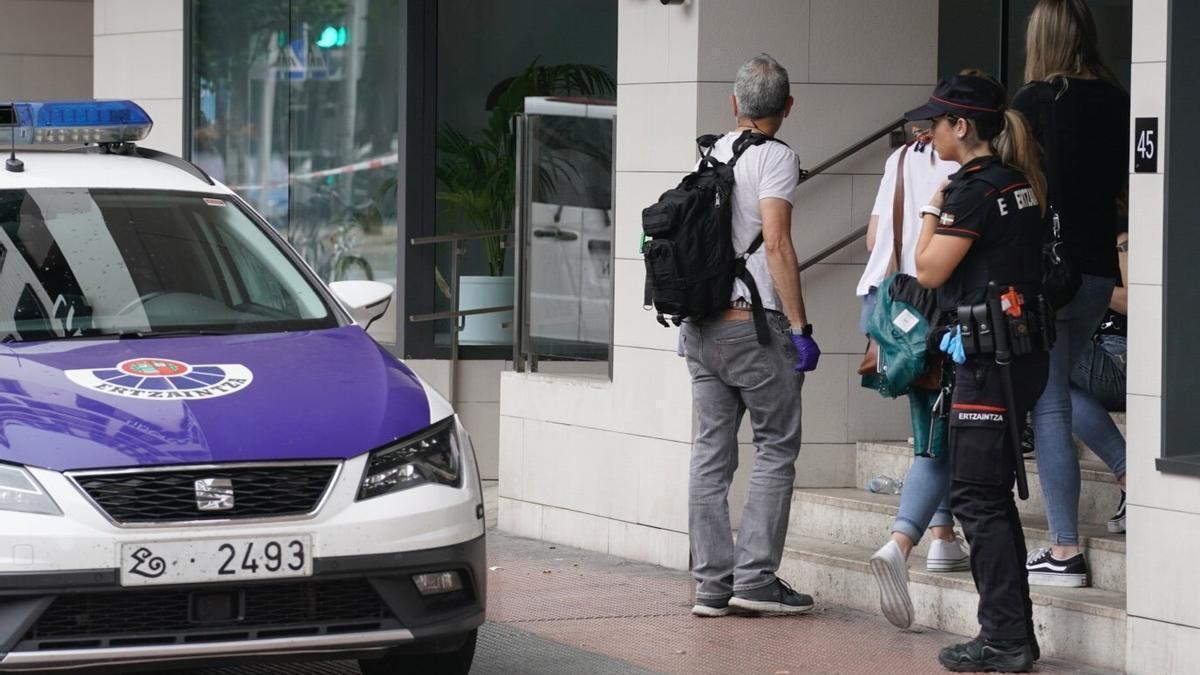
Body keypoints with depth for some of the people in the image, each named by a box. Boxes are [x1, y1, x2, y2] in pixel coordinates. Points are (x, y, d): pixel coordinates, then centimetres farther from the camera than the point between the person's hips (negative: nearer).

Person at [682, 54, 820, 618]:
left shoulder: (710, 155, 13)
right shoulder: (774, 157, -7)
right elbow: (776, 243, -16)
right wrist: (800, 327, -14)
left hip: (700, 326, 7)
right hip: (754, 322, -7)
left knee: (711, 451, 7)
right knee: (776, 449, 1)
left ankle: (711, 583, 6)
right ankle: (755, 578, -4)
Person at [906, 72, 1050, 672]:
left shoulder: (974, 190, -15)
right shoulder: (1020, 183, 12)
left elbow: (929, 270, -11)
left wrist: (932, 213, 2)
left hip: (989, 355, -9)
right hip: (1025, 349, 9)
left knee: (976, 497, -5)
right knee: (993, 496, 14)